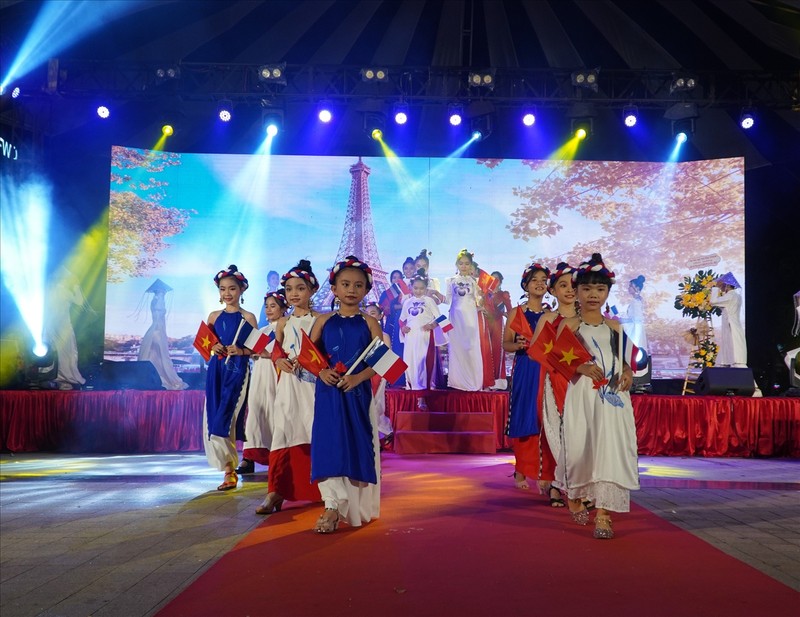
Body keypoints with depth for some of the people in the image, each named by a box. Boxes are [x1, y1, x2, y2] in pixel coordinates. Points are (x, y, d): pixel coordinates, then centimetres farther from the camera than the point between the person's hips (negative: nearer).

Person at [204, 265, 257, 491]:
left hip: (238, 371, -4)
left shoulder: (248, 317, 1)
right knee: (214, 419, 1)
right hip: (216, 370, 4)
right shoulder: (214, 316, 11)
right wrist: (213, 347, -5)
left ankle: (229, 469, 6)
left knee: (225, 419, -8)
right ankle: (229, 470, 11)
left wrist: (240, 350, -18)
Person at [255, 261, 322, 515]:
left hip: (313, 382, -2)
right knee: (283, 433, -2)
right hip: (289, 384, 3)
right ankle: (277, 491, 1)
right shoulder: (283, 323, 11)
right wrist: (279, 361, -6)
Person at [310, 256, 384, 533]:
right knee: (329, 445, -4)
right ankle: (333, 505, 2)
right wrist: (321, 371, -11)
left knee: (358, 446, 4)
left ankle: (354, 507, 19)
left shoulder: (369, 323, 2)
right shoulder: (324, 321, 6)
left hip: (357, 392, -1)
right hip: (328, 391, 1)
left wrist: (358, 378, -19)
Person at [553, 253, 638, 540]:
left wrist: (628, 372, -2)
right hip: (581, 394, -2)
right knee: (579, 447, -1)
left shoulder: (615, 326, 13)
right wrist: (581, 367, -18)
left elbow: (624, 359, 19)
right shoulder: (568, 325, 2)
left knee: (609, 448, -9)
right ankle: (575, 497, 29)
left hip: (613, 396, 3)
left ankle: (602, 513, -6)